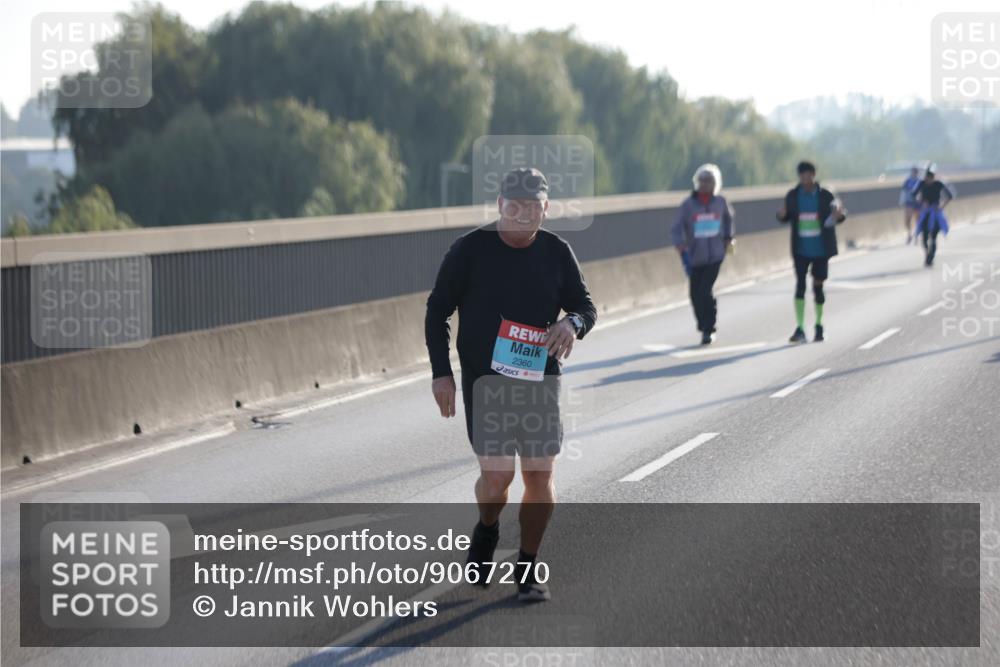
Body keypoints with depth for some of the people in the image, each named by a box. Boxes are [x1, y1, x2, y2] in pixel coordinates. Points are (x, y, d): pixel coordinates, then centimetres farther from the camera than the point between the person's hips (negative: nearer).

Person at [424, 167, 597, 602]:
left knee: (540, 473, 0)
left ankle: (528, 570, 15)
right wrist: (441, 372, -7)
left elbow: (585, 306, 10)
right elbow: (437, 310, 1)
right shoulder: (471, 249, -5)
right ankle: (487, 530, 24)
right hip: (484, 379, -3)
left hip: (539, 379, 3)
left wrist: (572, 323, -16)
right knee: (497, 473, -11)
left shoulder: (557, 253, 2)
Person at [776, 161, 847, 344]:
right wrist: (782, 215, -15)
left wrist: (839, 214, -24)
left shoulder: (825, 196, -6)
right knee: (800, 285, -8)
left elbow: (837, 215, 0)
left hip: (820, 249, -1)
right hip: (801, 250, 1)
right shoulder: (792, 196, -1)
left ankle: (819, 325, 26)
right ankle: (800, 329, -9)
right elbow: (786, 217, 8)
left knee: (818, 286, 8)